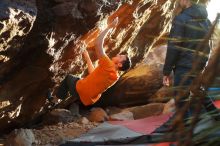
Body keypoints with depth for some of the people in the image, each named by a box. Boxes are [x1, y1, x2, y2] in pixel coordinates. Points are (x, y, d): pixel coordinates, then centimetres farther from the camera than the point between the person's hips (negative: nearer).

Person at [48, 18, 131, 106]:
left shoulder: (108, 65, -27)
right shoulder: (116, 77, -1)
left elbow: (98, 43, -32)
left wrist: (110, 27, -22)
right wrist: (87, 58, 19)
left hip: (80, 91, -7)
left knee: (69, 77, 22)